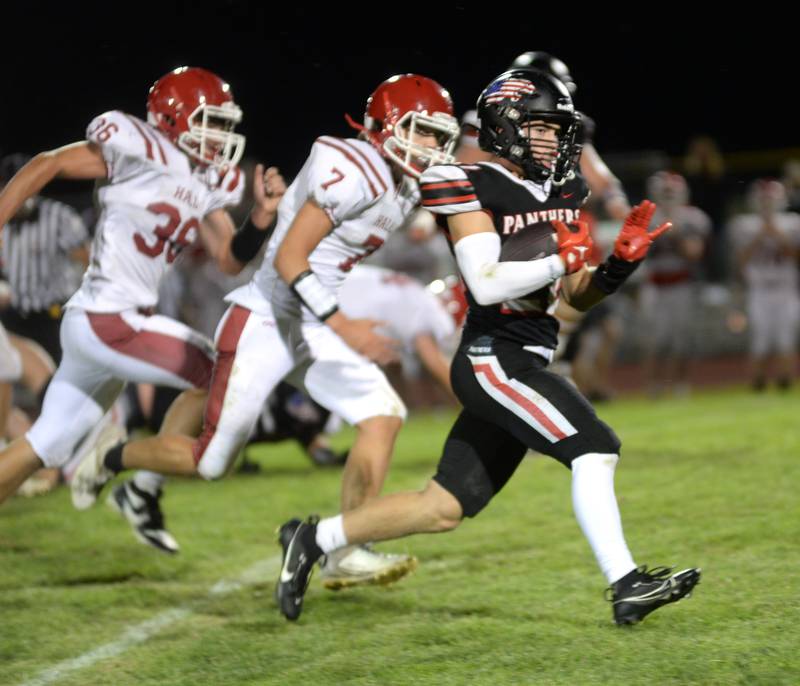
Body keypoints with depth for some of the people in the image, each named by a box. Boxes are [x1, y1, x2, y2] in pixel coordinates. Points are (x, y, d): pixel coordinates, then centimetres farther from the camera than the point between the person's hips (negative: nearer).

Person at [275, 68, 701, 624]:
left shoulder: (563, 192, 15)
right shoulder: (473, 190, -8)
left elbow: (580, 295, 18)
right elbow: (486, 284, -19)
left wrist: (620, 263, 0)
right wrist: (561, 262, -16)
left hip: (524, 365, 8)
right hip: (493, 358, -8)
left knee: (443, 508, 10)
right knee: (594, 450, -19)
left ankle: (314, 539, 21)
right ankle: (627, 586, -18)